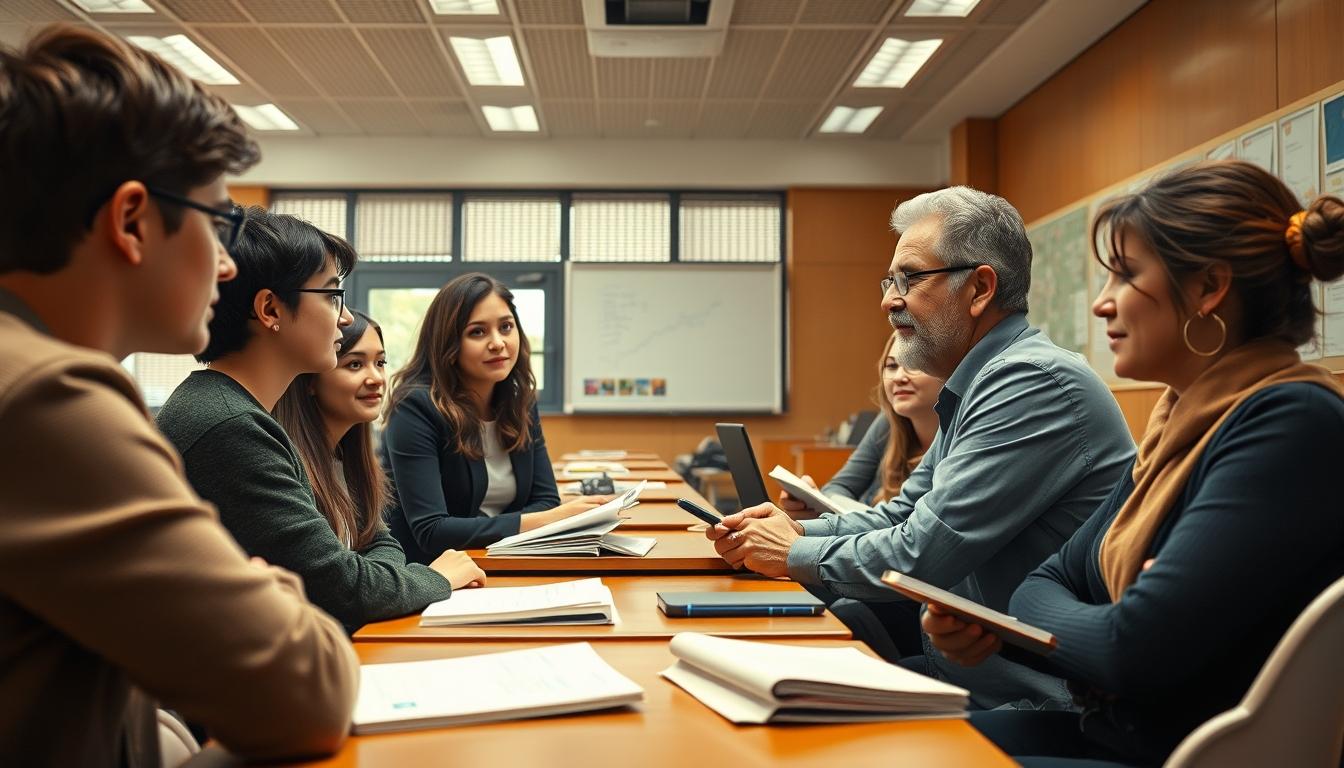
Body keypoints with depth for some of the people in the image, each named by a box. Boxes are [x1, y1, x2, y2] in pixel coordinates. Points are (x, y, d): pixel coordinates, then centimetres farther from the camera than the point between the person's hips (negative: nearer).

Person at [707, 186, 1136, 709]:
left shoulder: (1035, 383, -21)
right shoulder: (977, 386, 12)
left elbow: (916, 557, -24)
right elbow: (901, 517, 17)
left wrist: (796, 555, -8)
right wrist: (798, 530, 1)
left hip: (1021, 687, -9)